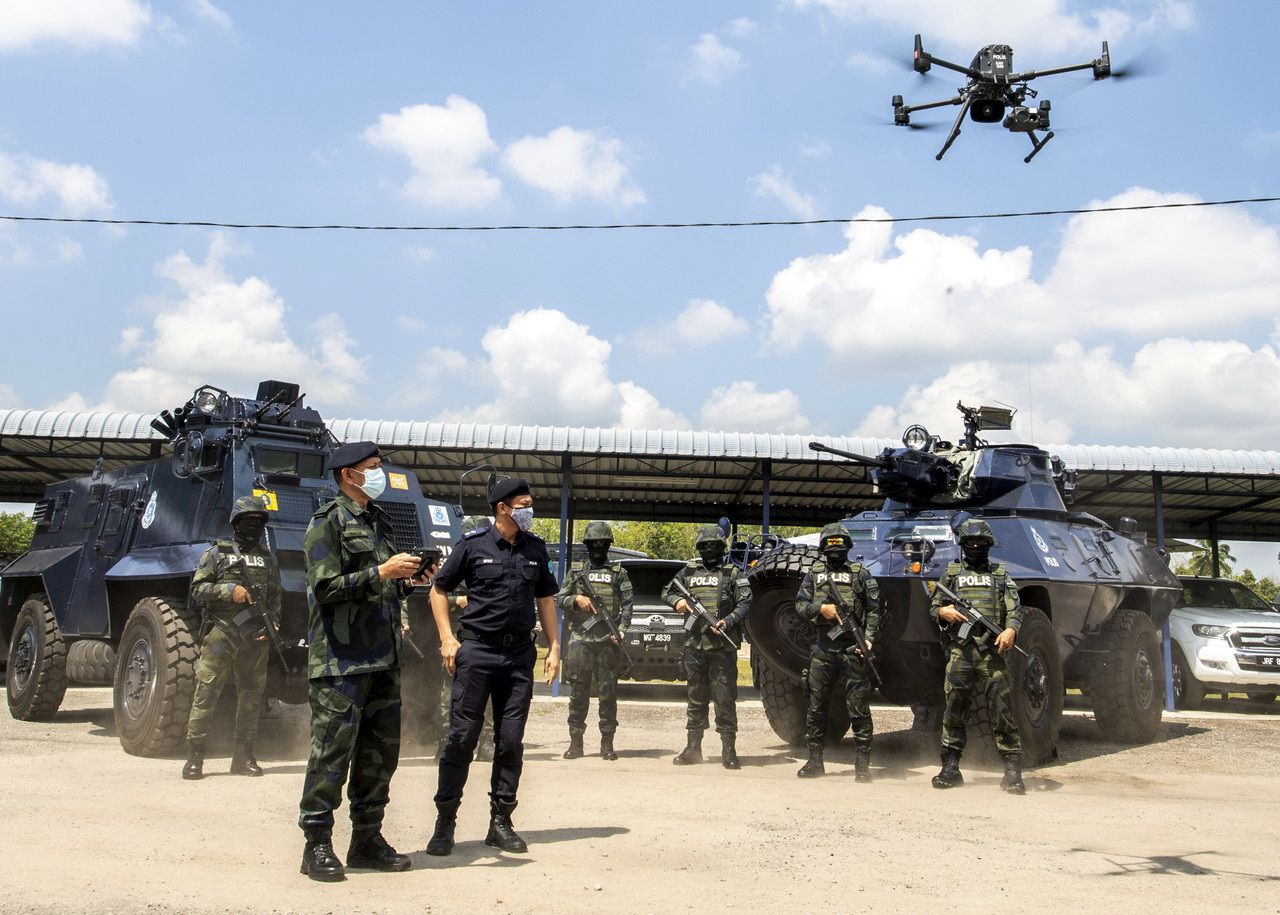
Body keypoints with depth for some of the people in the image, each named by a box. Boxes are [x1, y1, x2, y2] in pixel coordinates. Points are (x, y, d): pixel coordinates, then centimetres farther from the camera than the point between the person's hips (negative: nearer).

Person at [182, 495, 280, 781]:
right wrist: (229, 590, -13)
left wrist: (270, 624, 0)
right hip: (221, 632, -4)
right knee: (206, 693, -8)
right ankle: (194, 756, -5)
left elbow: (275, 597, 17)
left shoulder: (267, 558, 16)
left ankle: (243, 757, 13)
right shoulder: (217, 553, 5)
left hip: (255, 638, 4)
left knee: (251, 697, 6)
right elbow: (197, 589, 1)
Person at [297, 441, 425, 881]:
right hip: (340, 660, -8)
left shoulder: (380, 521, 19)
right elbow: (326, 588, -15)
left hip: (384, 659, 8)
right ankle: (317, 844, 4)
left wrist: (406, 578, 7)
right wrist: (382, 572, -18)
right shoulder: (328, 522, -6)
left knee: (380, 753, 10)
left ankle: (367, 839, 20)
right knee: (332, 753, -4)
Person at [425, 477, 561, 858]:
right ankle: (445, 822, 5)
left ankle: (501, 821, 15)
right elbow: (439, 589, 3)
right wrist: (447, 638, -6)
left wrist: (553, 647, 11)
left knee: (510, 741, 6)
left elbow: (545, 598, 18)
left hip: (520, 653, 4)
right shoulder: (473, 544, -3)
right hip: (477, 650, -4)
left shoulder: (535, 548, 10)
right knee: (462, 737, -3)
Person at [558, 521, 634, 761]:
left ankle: (607, 743, 5)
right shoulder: (576, 571, 13)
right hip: (580, 640, 1)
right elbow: (559, 599, 11)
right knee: (578, 693, 2)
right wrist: (576, 599, -8)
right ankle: (575, 742, 8)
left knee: (608, 692, -1)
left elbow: (627, 604, 4)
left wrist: (621, 629, -9)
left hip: (608, 642, -1)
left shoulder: (619, 572, 10)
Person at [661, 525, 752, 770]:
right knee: (696, 699, 11)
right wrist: (677, 601, 1)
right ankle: (693, 748, 17)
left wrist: (728, 621, -20)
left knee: (725, 699, -4)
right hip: (694, 645, 4)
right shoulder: (689, 571, 14)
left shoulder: (733, 573, 4)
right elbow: (667, 591, 23)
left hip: (723, 647, -4)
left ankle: (728, 750, 0)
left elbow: (745, 603, -4)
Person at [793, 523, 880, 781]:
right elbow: (800, 605, 9)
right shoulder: (814, 574, 13)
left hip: (853, 649, -3)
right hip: (823, 649, 3)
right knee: (816, 707, 7)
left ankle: (862, 763, 2)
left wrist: (868, 639, -11)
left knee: (859, 707, -3)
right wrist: (821, 608, -10)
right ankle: (814, 761, 15)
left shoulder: (860, 573, 5)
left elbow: (874, 610, 2)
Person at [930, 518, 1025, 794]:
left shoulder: (1000, 574, 14)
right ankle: (950, 768, 7)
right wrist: (943, 612, -8)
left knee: (1002, 708, -7)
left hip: (992, 650, -1)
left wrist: (1011, 629, -15)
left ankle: (1012, 771, -6)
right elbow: (933, 607, 16)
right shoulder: (952, 572, 15)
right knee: (954, 710, 0)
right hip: (959, 650, 1)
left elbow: (1015, 609, 5)